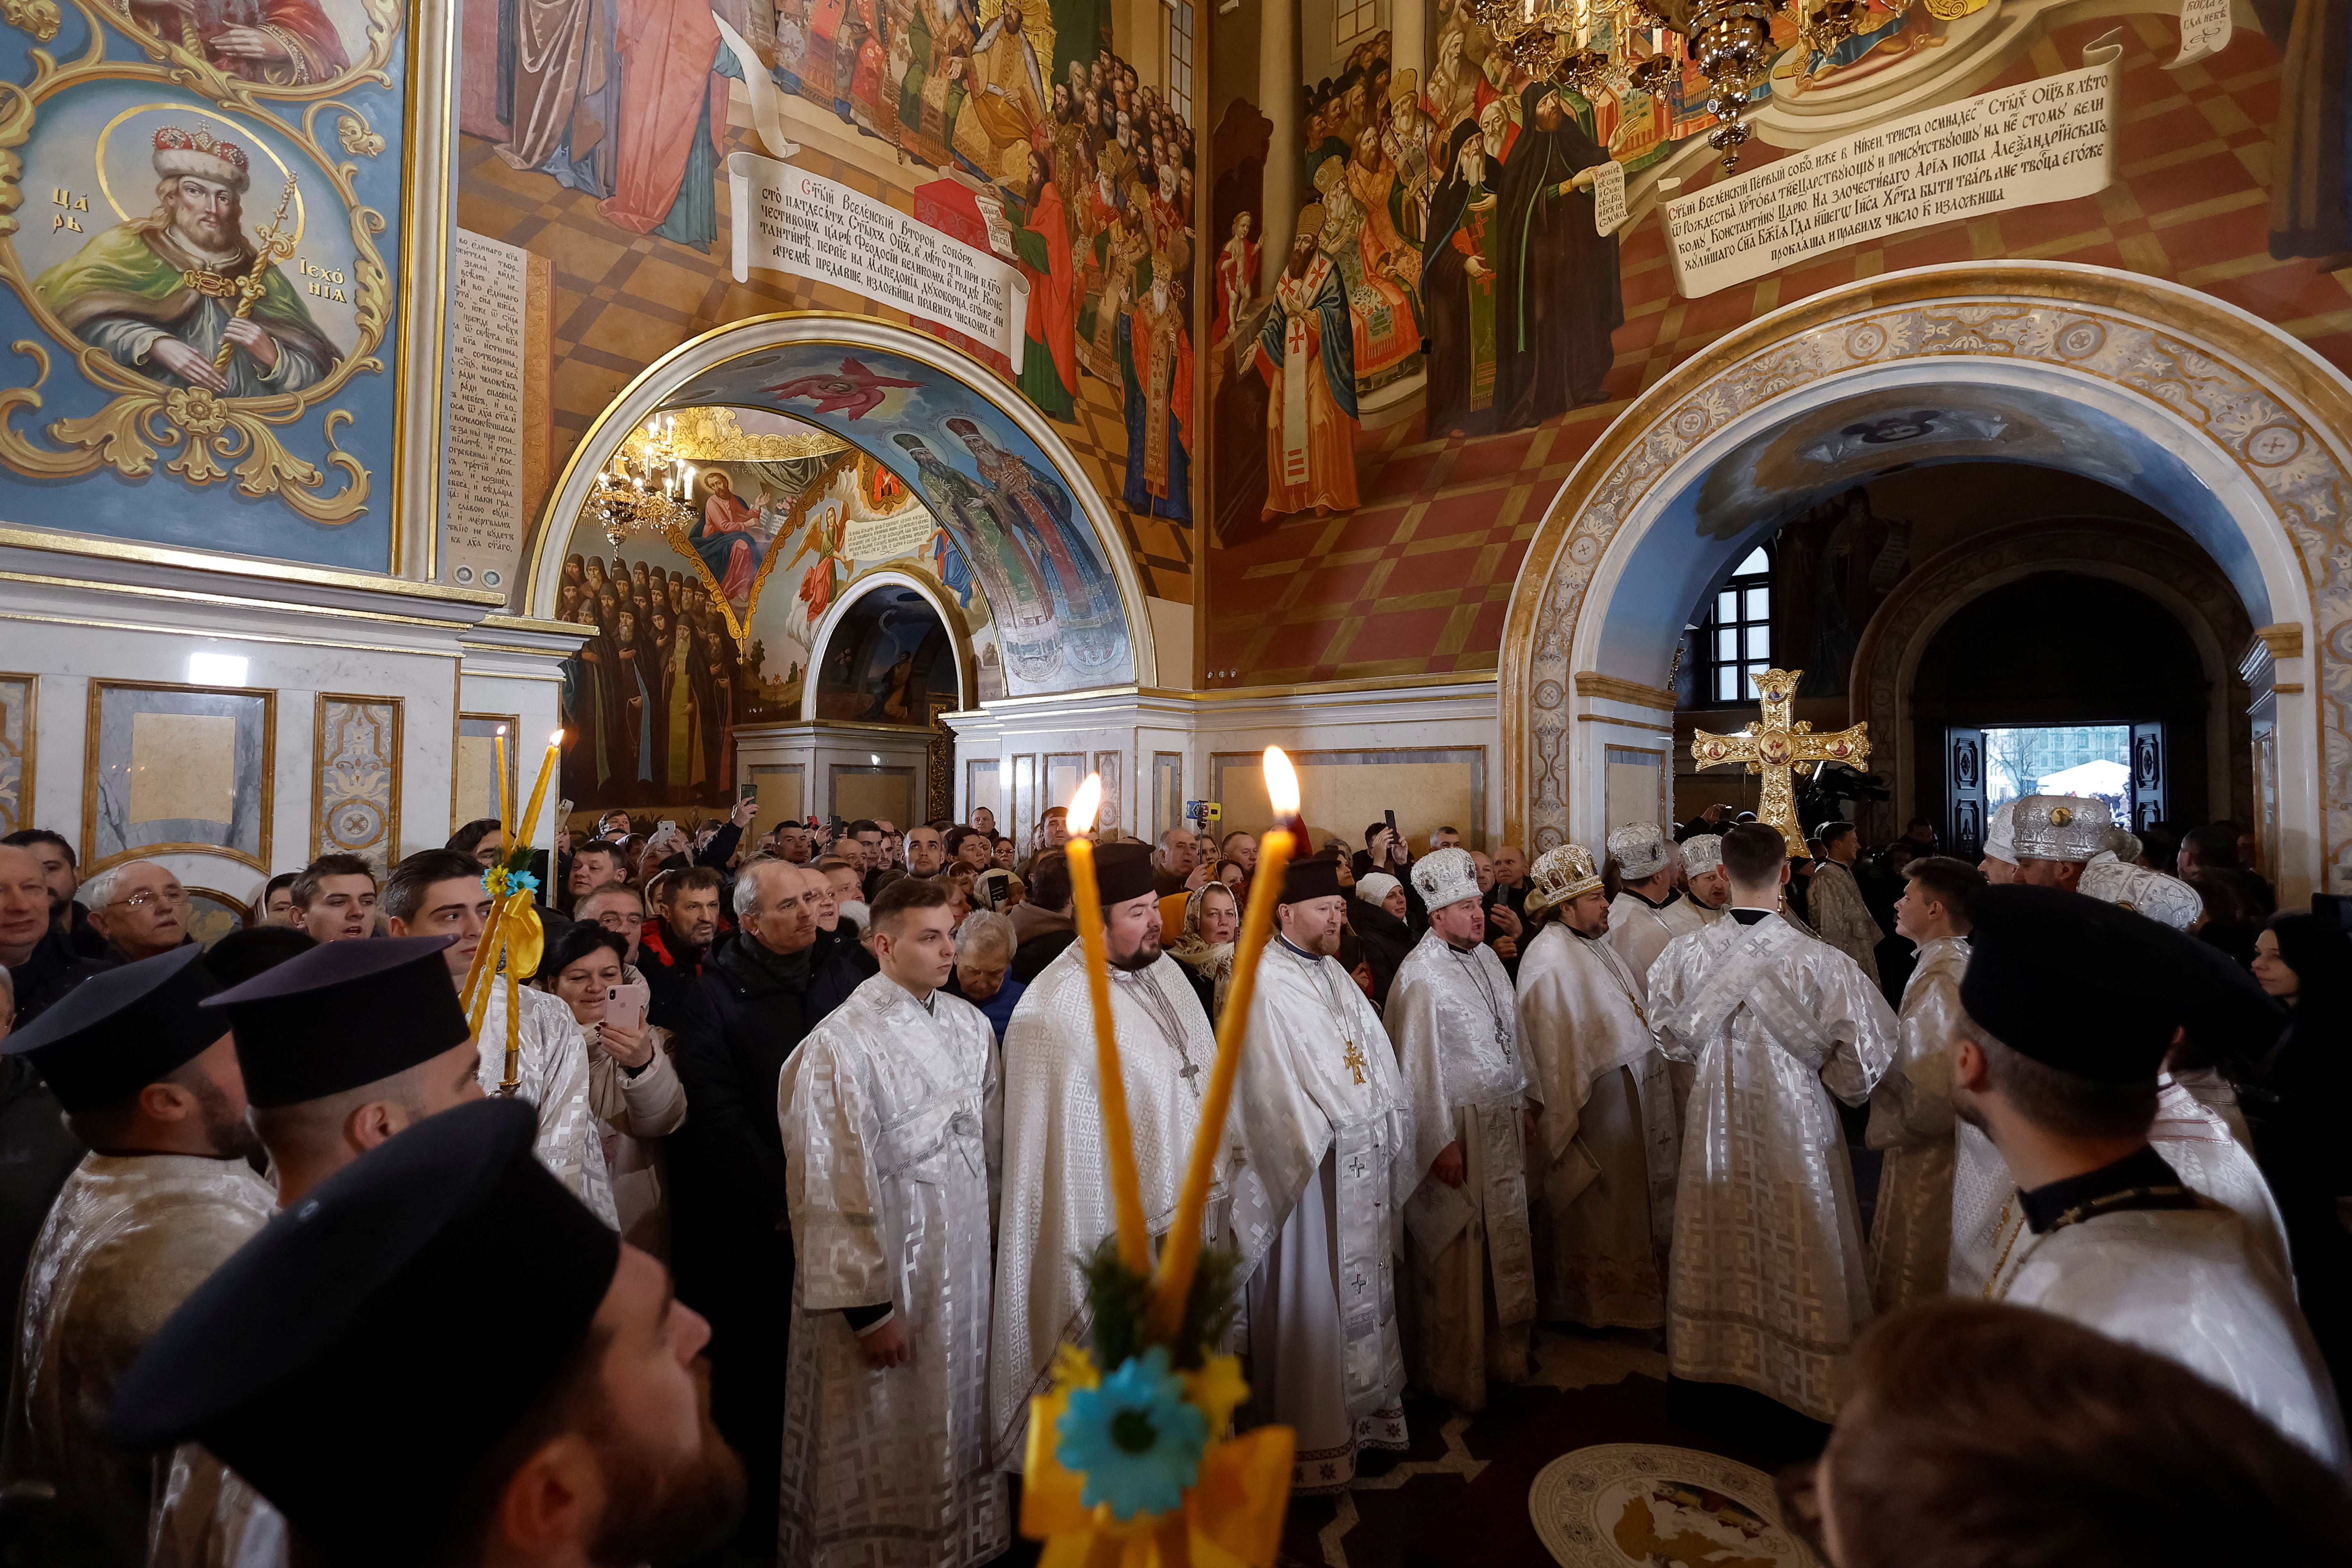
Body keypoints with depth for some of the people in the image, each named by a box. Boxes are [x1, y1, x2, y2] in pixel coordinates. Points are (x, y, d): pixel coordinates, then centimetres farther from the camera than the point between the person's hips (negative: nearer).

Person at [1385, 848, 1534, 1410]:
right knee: (1455, 1259, 4)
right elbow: (1417, 1066, -18)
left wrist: (1526, 1102, 16)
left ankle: (1503, 1352, 36)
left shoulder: (1487, 957, 8)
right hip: (1456, 1131, -8)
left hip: (1503, 1123, 8)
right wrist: (1440, 1143, -18)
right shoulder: (1420, 975, -17)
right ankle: (1455, 1376, 21)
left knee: (1505, 1242, 17)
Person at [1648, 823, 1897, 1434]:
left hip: (1716, 1120, 2)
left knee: (1717, 1247, 19)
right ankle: (1793, 1389, 32)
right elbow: (1863, 1060, -13)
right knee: (1794, 1253, 15)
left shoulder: (1685, 955, -15)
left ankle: (1708, 1371, 36)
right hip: (1794, 1125, -2)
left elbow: (1673, 1037, 1)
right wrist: (1840, 1084, 8)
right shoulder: (1822, 963, -23)